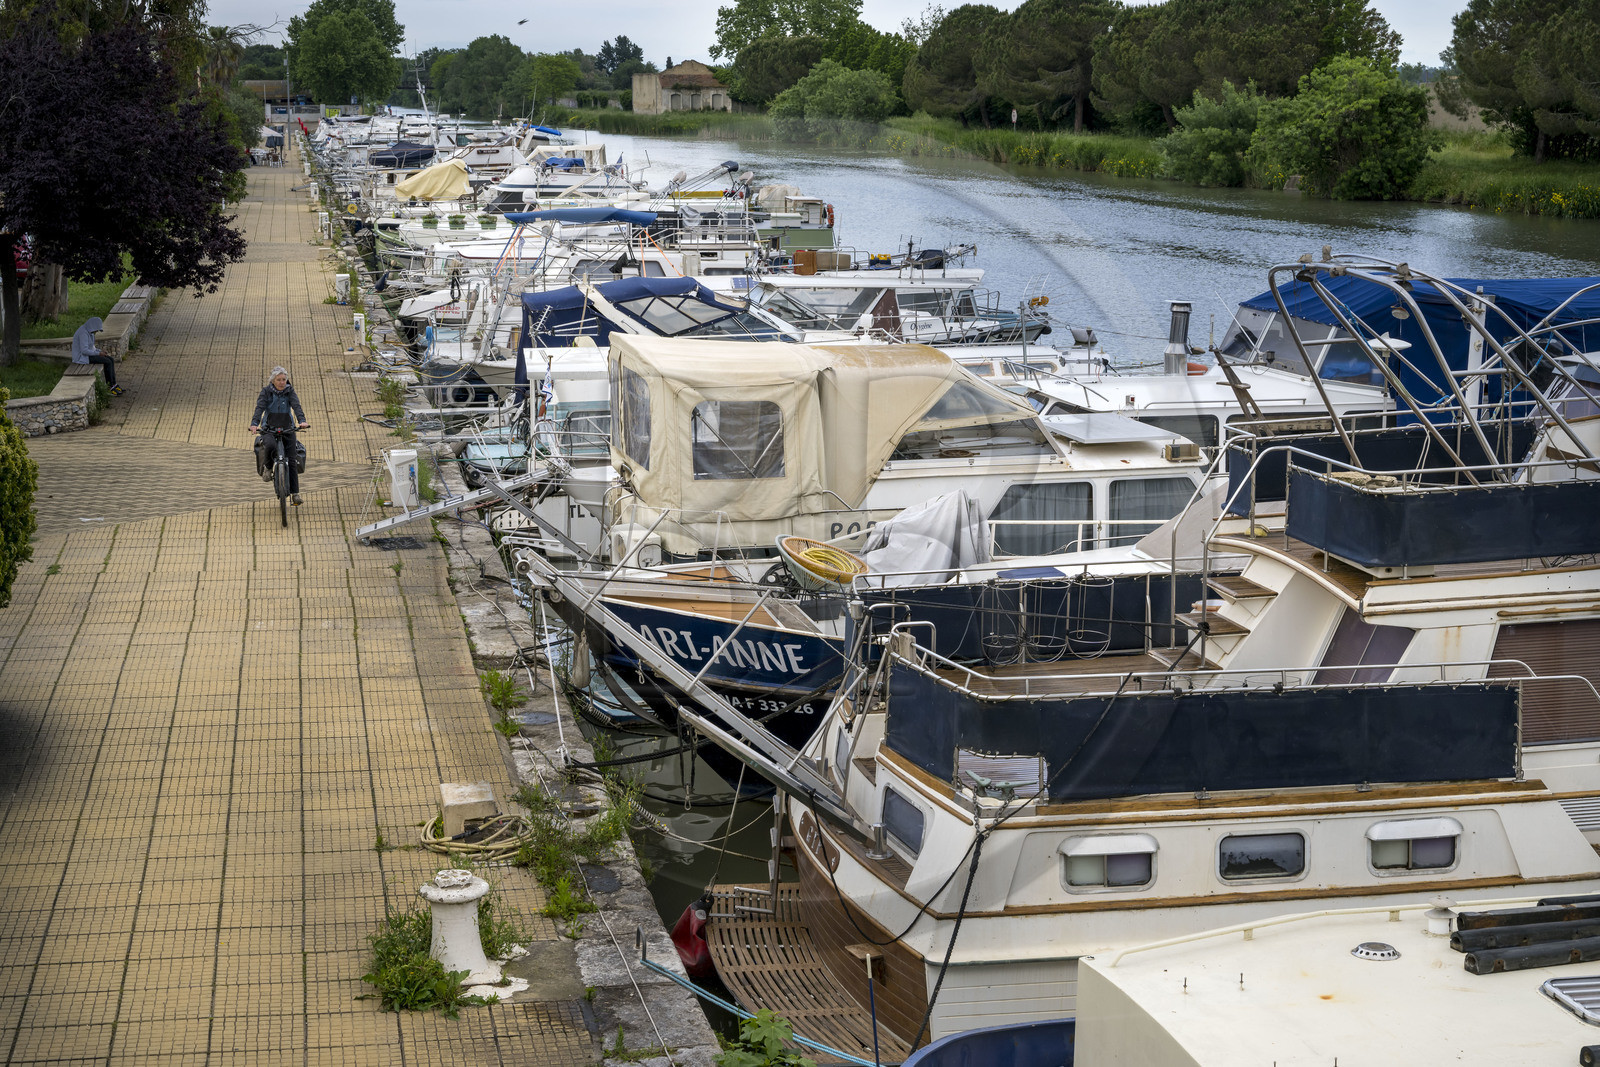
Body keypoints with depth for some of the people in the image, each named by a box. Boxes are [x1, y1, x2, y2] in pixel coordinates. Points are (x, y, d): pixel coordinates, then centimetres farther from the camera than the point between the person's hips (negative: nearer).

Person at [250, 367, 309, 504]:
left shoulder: (289, 391, 1)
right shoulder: (266, 391, -1)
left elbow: (296, 406, -13)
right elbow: (260, 408, -14)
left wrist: (302, 420, -33)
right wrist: (254, 424, -31)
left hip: (287, 428, 1)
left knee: (292, 461, -6)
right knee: (269, 445, -34)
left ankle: (294, 493, -3)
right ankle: (267, 467, -2)